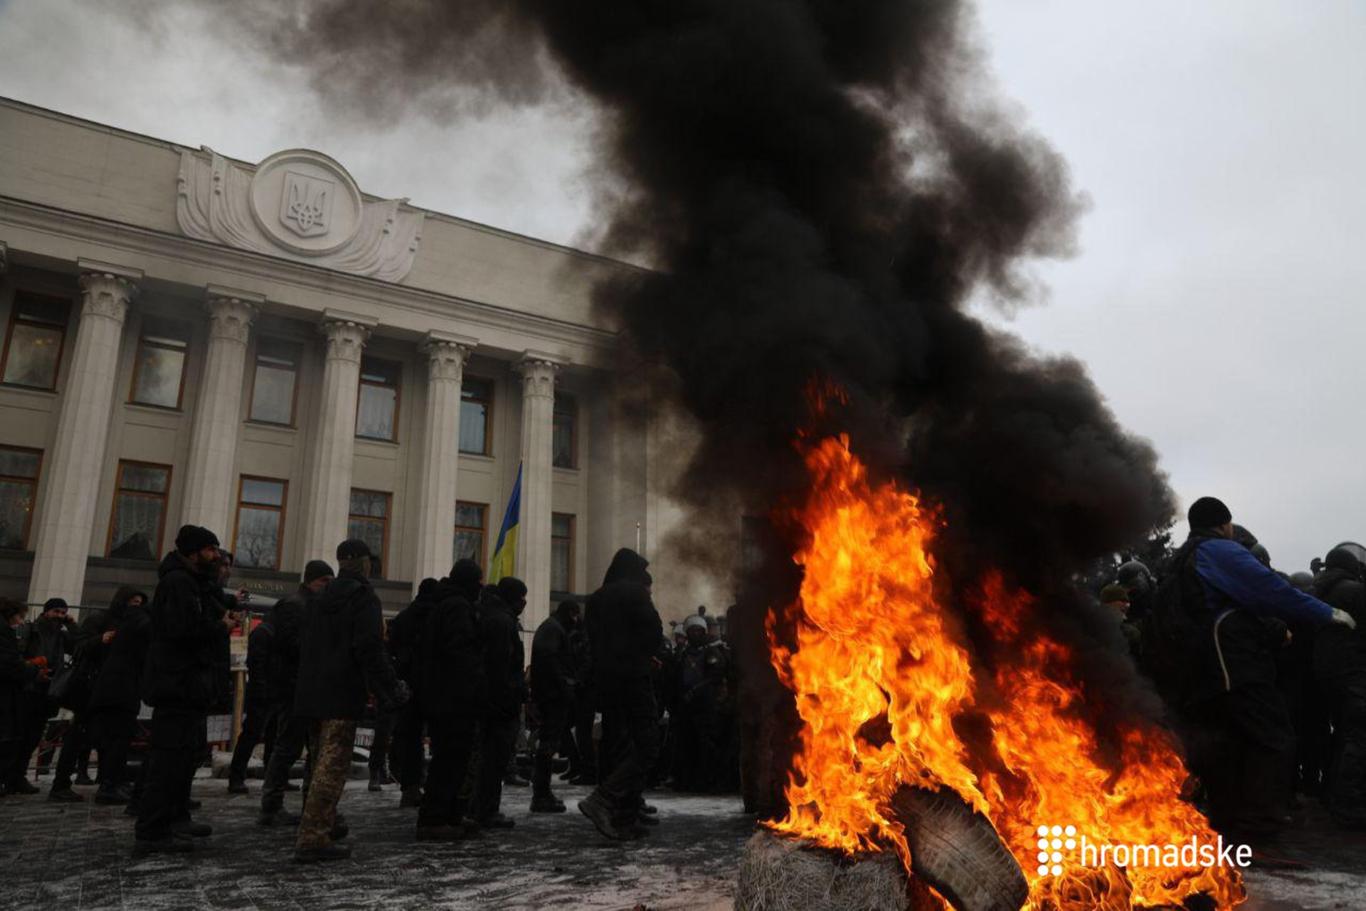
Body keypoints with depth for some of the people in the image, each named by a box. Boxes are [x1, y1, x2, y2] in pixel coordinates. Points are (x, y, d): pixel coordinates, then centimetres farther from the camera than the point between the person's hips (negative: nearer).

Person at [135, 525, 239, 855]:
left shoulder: (193, 583, 20)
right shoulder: (177, 582, -15)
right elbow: (183, 629, -26)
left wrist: (224, 619, 0)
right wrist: (222, 627, -13)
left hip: (189, 684, 11)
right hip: (179, 683, -11)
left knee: (188, 751, 19)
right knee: (171, 755, -11)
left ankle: (176, 818, 29)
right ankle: (151, 833, -8)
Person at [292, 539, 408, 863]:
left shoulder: (321, 599, 15)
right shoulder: (364, 598, -10)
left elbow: (303, 645, 19)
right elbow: (370, 650, -18)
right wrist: (392, 689, -11)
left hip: (312, 694, 8)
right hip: (343, 696, -8)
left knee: (322, 763, 19)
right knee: (332, 767, -7)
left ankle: (323, 826, 29)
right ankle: (313, 840, -10)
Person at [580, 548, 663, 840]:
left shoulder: (596, 598, 15)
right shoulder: (634, 592, -5)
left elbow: (593, 640, 15)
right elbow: (654, 631, -9)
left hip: (604, 678, 7)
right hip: (633, 675, -7)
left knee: (618, 746, 11)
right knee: (646, 745, -6)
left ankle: (625, 819, 11)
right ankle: (602, 799, -20)